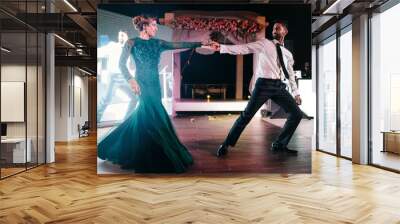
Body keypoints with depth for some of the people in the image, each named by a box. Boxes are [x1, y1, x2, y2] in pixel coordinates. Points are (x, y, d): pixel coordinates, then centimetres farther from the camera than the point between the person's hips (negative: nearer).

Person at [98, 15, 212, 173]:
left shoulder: (158, 43, 11)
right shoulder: (132, 43, -1)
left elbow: (179, 45, 3)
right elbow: (122, 63, -6)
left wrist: (200, 43, -5)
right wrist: (130, 79, -20)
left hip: (155, 84, 6)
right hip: (142, 84, -6)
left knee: (144, 117, 10)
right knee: (156, 118, -8)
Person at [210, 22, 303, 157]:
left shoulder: (288, 54, 20)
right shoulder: (264, 43, 7)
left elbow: (291, 75, 25)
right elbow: (243, 48, -2)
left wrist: (296, 93, 20)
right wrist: (221, 47, -12)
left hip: (279, 86, 5)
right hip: (264, 84, -5)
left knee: (296, 114, 0)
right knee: (247, 115, -9)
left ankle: (280, 145, 14)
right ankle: (225, 145, 2)